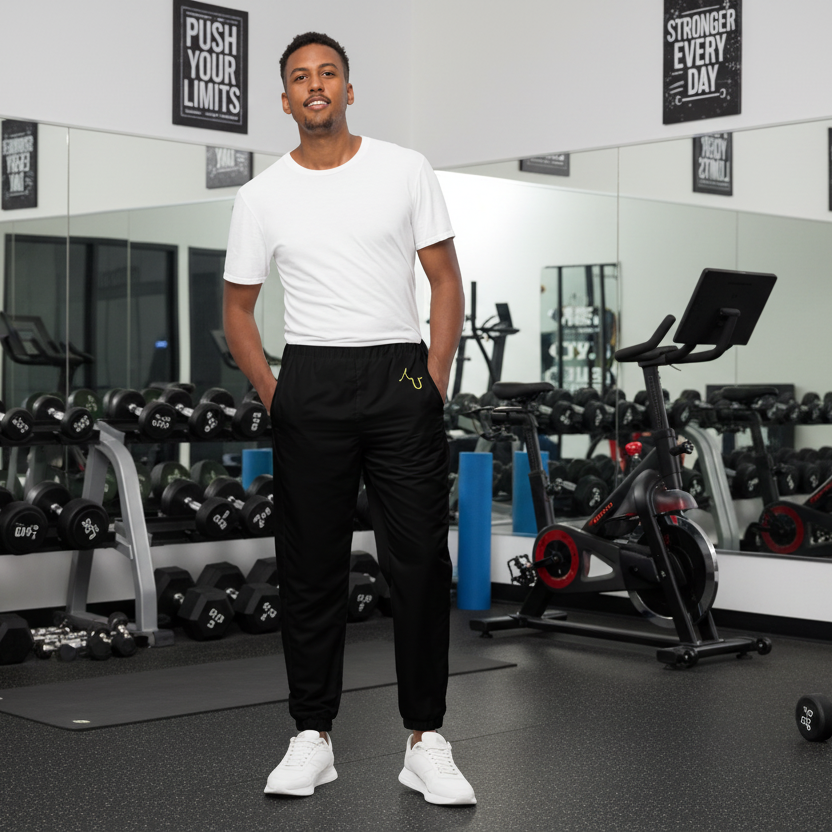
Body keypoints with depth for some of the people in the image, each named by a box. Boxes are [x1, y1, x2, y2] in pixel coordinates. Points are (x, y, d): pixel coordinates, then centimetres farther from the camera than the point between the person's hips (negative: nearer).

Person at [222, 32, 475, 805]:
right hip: (310, 385, 1)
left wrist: (434, 384, -4)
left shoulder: (404, 170, 3)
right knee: (310, 568, 6)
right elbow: (237, 307, 12)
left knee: (420, 562, -2)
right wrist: (271, 394, 2)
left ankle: (425, 740, 8)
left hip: (401, 375, -1)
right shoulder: (262, 196, 5)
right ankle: (313, 736, 17)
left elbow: (446, 281, 5)